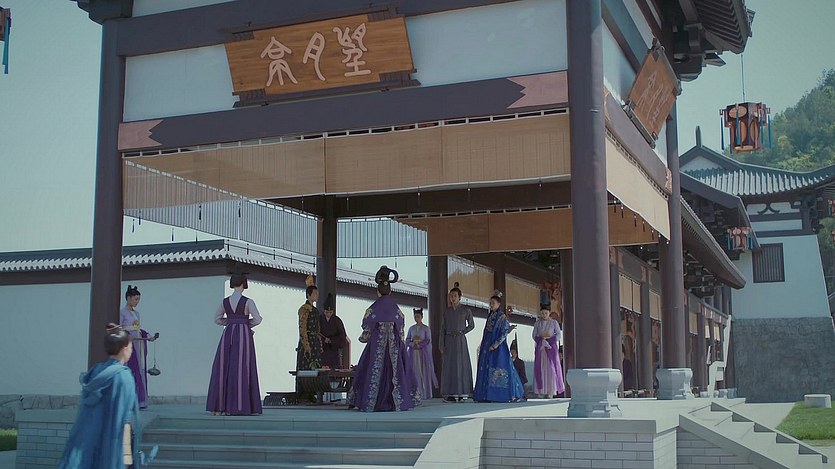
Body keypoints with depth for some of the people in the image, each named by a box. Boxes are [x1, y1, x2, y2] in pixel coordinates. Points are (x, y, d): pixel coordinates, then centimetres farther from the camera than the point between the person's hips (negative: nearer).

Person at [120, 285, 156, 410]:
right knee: (130, 372, -9)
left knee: (141, 372, 4)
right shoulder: (122, 312, -4)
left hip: (139, 344, 7)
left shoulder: (136, 313, 18)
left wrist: (148, 336, 7)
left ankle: (140, 401, 7)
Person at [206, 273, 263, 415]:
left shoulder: (225, 301, 6)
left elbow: (217, 319, 15)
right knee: (241, 369, -1)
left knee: (223, 368, 7)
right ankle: (238, 405, -3)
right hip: (244, 334, -4)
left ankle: (219, 406, 6)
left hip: (228, 334, 4)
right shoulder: (248, 302, -7)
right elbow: (257, 319, -9)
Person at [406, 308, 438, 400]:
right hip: (413, 353, 3)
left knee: (424, 372, -5)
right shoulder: (411, 329, 12)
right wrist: (412, 344, -12)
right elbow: (407, 340, 8)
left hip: (423, 352, -3)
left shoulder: (426, 328, 2)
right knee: (414, 372, -2)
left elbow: (428, 341, -5)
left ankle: (425, 394, -3)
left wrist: (418, 345, -14)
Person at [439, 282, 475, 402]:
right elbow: (442, 329, 7)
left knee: (461, 365, -5)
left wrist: (461, 332, -1)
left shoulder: (465, 310, 3)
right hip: (449, 341, 2)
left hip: (460, 340, -2)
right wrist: (441, 345, 0)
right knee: (449, 365, -1)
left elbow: (471, 325, 10)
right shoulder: (446, 312, 9)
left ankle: (462, 393, -4)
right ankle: (451, 394, 0)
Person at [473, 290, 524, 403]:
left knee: (499, 370, -8)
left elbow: (504, 333, -12)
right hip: (487, 346, 7)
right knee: (486, 368, 4)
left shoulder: (502, 317, -7)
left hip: (498, 347, -7)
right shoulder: (490, 316, 14)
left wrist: (495, 345, -18)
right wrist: (483, 346, 12)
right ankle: (486, 394, 6)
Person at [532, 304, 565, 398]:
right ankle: (541, 391, -3)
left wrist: (549, 340, -11)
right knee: (540, 368, -4)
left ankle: (551, 391, -5)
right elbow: (534, 335, 6)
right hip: (540, 347, 2)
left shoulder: (554, 322, 3)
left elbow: (558, 334, -1)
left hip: (551, 347, -2)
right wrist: (541, 340, -10)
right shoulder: (537, 323, 9)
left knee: (551, 367, -7)